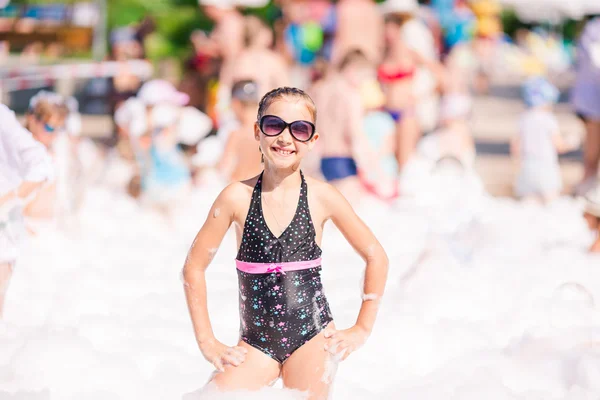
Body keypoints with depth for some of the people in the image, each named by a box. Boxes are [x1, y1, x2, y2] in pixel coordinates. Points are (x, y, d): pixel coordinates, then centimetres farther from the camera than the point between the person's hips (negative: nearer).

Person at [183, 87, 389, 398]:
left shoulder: (322, 197, -3)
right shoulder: (238, 197, -4)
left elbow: (376, 257, 8)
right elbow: (194, 266, 3)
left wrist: (362, 329, 6)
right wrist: (207, 341, 1)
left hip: (312, 338, 0)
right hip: (256, 342, 1)